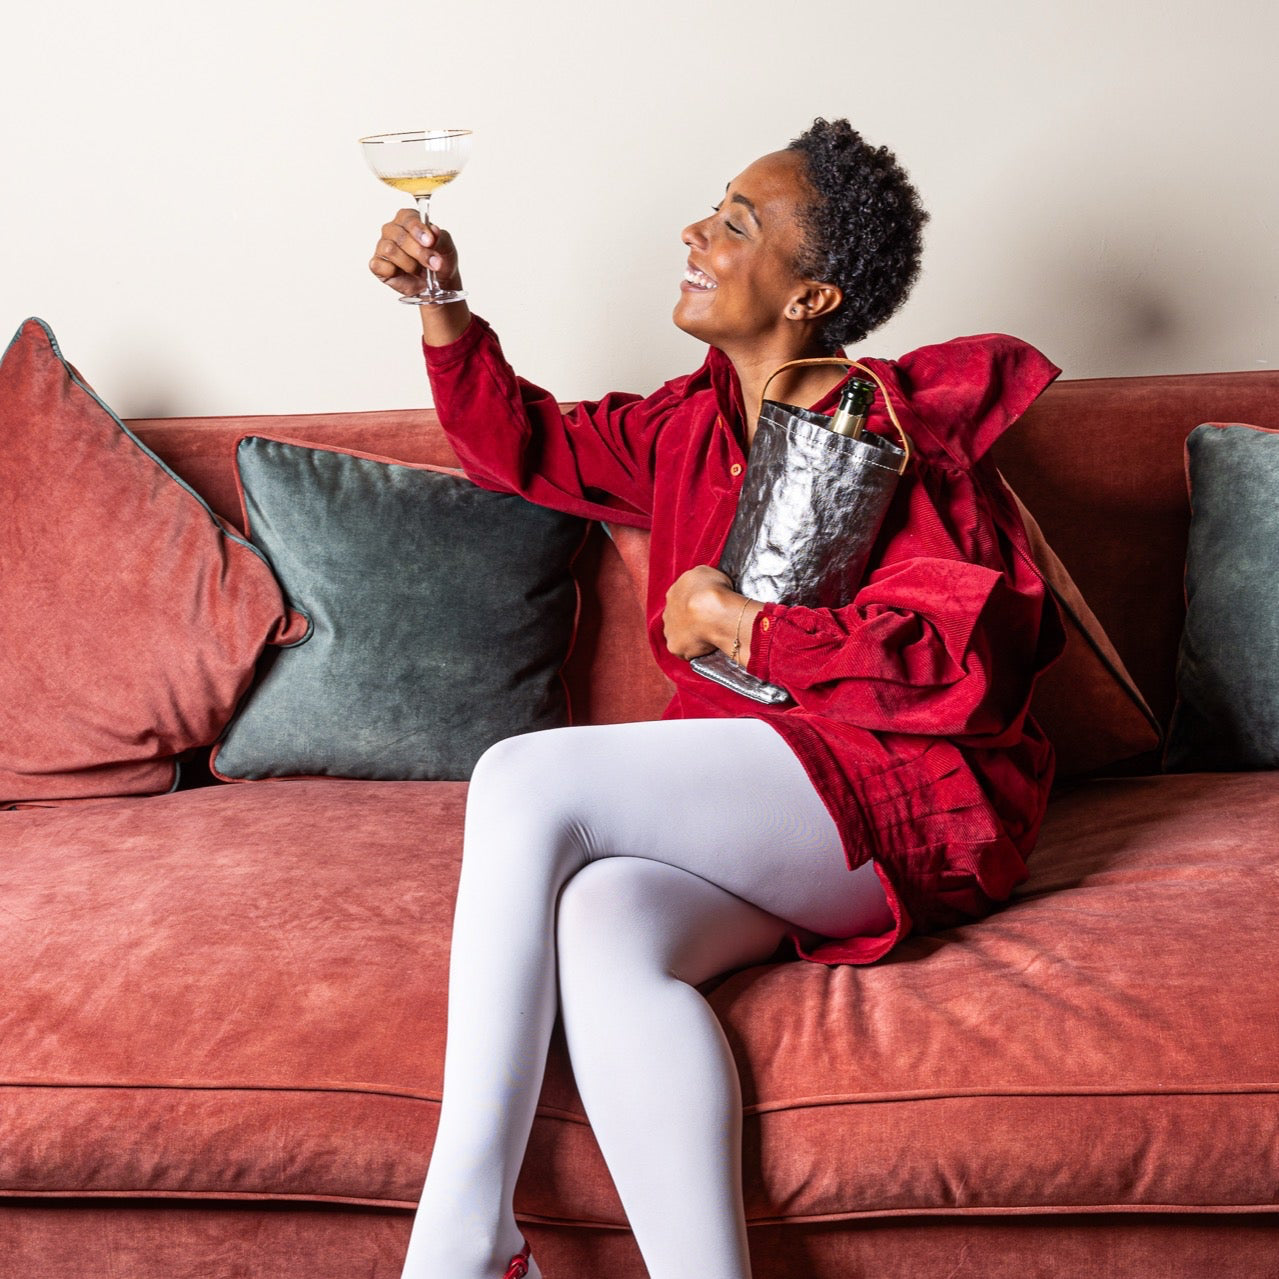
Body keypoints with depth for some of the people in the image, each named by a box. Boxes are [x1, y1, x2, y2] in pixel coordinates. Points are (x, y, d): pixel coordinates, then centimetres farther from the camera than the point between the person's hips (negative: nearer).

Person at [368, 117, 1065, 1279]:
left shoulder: (894, 432, -5)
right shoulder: (694, 426, 17)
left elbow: (965, 668, -15)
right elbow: (529, 445, 30)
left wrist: (744, 629, -12)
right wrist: (441, 304, 15)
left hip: (896, 794, -6)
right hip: (743, 808, 6)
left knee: (527, 777, -23)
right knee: (602, 931, -29)